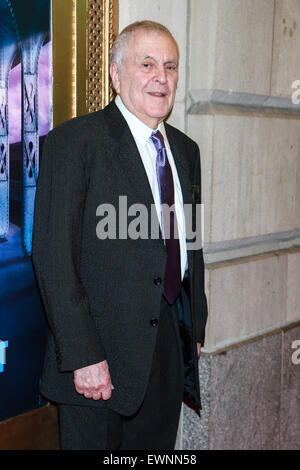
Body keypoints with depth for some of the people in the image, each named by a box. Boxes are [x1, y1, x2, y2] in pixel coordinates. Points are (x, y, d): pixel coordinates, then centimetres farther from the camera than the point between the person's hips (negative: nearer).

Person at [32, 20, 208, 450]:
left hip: (172, 347, 6)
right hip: (102, 352, -6)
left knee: (158, 449, 15)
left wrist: (198, 332, 13)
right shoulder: (74, 141, -9)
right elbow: (53, 256, -15)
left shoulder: (186, 150, 13)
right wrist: (82, 357, -19)